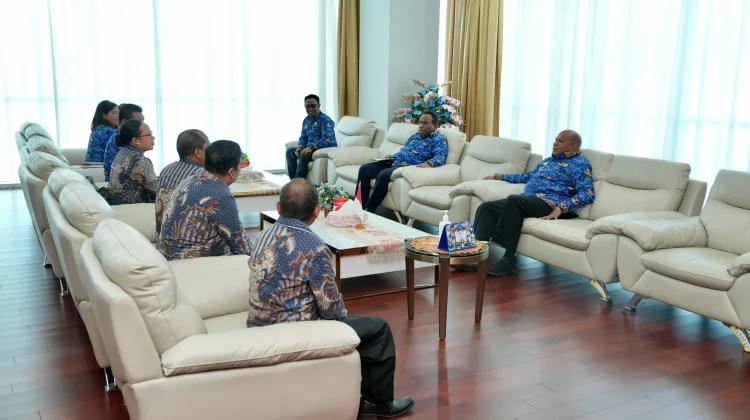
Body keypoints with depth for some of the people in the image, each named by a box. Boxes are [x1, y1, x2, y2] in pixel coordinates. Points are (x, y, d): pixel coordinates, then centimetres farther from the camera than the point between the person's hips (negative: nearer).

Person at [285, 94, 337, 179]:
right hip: (310, 148, 9)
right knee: (290, 152, 4)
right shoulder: (306, 120, 10)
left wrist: (311, 148, -30)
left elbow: (327, 140, -27)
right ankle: (293, 180, -2)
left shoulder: (325, 120, -16)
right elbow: (303, 137, 16)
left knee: (304, 156, -32)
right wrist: (299, 148, -6)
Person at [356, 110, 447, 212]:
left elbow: (440, 157, -15)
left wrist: (429, 163, -37)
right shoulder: (415, 135, 27)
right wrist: (392, 156, 14)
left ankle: (368, 210, -28)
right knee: (364, 168, -7)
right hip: (394, 162, 9)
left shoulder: (439, 139, 2)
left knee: (384, 174, -35)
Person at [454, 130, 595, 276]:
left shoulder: (580, 163, 4)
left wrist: (560, 208, -23)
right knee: (486, 208, -12)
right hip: (526, 200, 8)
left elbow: (587, 193, -10)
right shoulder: (548, 160, 29)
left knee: (513, 200, -36)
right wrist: (498, 177, 42)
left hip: (548, 204, -8)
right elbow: (527, 176, 42)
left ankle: (509, 260, -33)